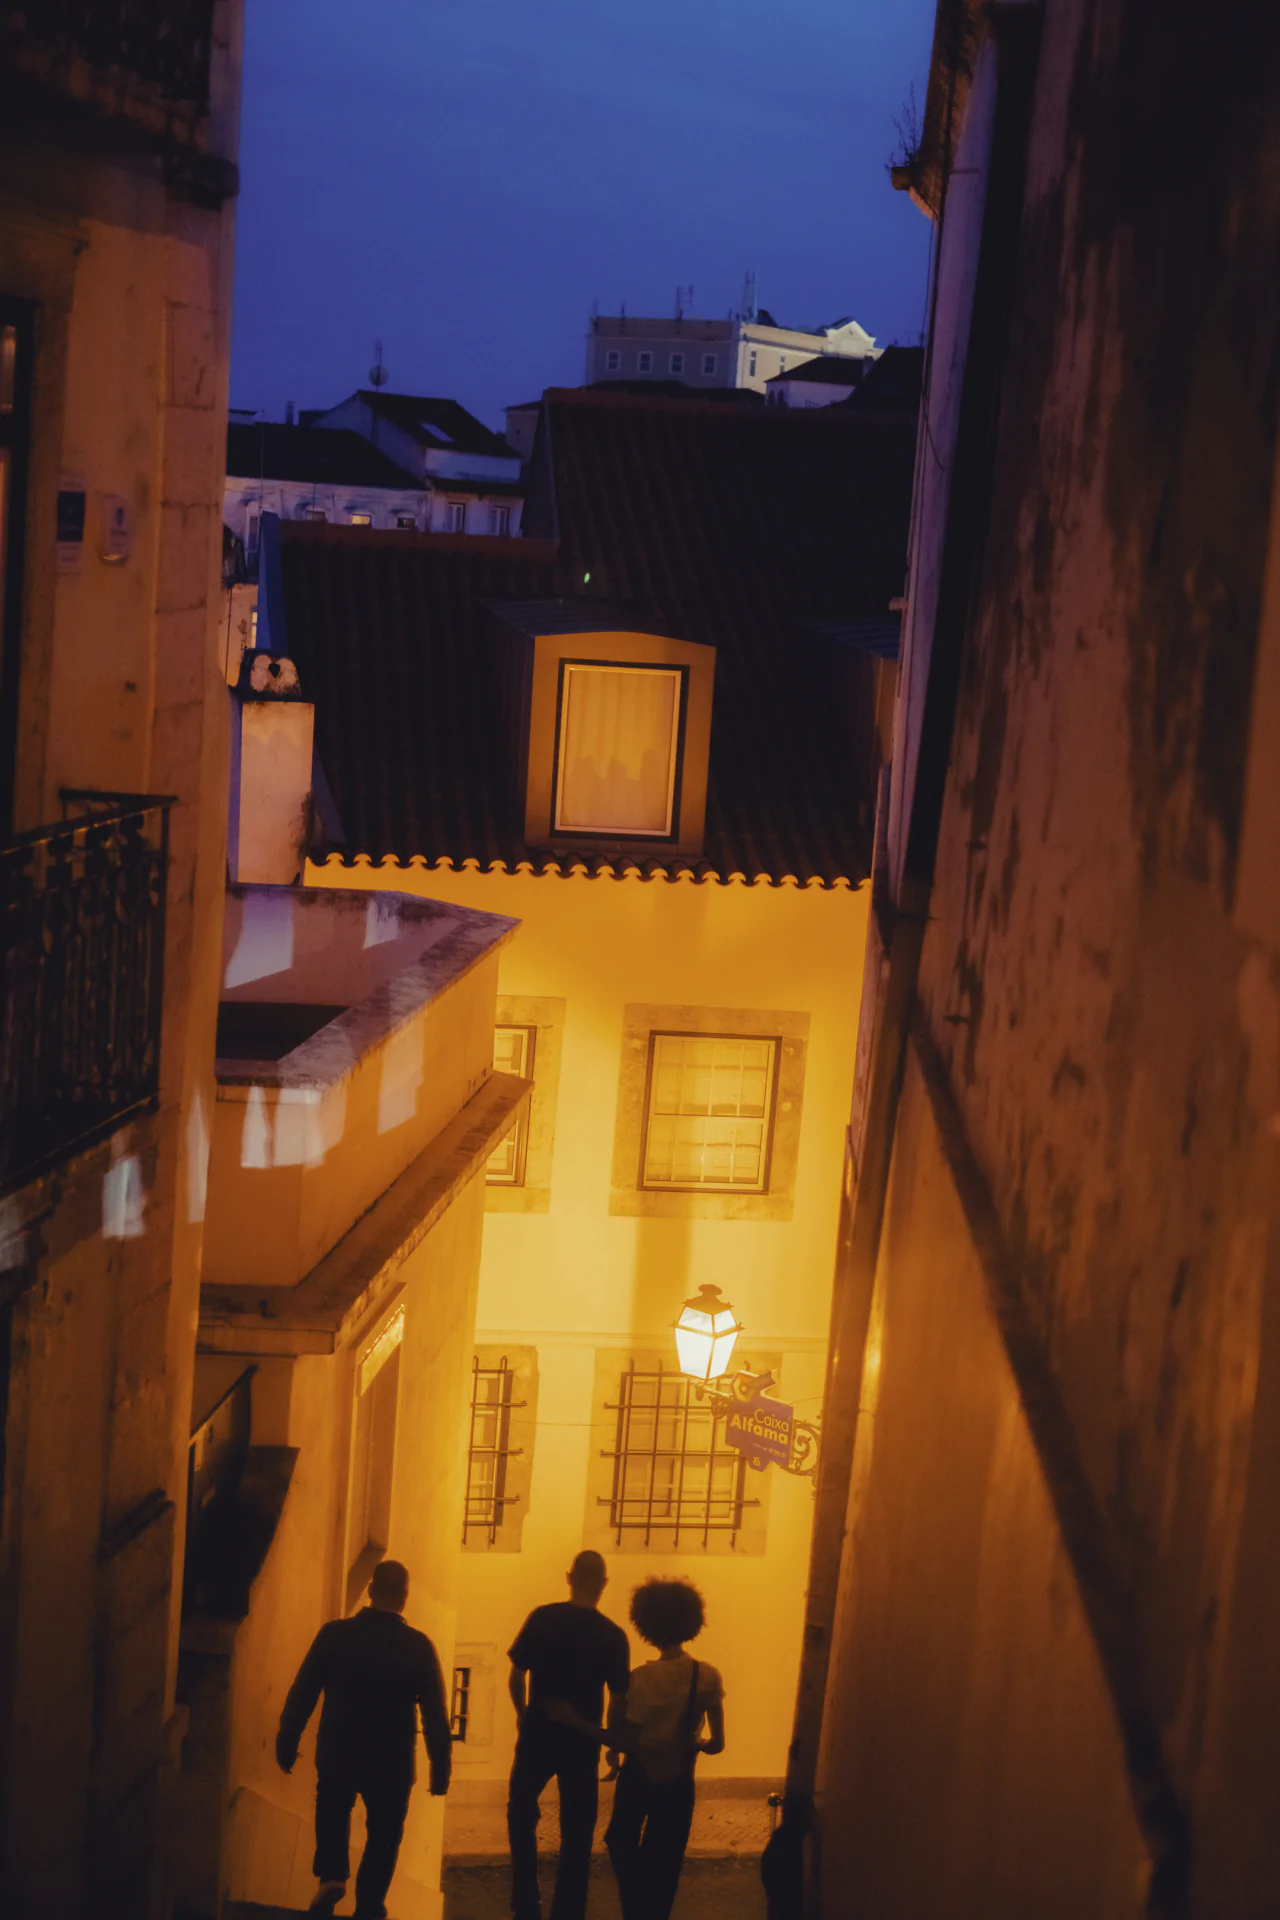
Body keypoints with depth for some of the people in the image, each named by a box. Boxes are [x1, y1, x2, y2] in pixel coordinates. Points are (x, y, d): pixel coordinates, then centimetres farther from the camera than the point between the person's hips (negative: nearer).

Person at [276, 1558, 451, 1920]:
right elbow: (435, 1713, -9)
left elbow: (302, 1693, -4)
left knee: (333, 1814, 30)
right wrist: (441, 1766, 0)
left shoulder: (334, 1634, -10)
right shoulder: (418, 1646, -12)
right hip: (392, 1766, -1)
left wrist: (287, 1741, 9)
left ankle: (331, 1876, 16)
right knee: (383, 1837, 17)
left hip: (336, 1757, 1)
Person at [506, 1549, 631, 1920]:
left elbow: (516, 1677, -4)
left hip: (537, 1736, 0)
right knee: (576, 1833, 12)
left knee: (522, 1815, 21)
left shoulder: (542, 1618, -8)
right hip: (582, 1743, 0)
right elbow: (619, 1701, -6)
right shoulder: (613, 1636, -8)